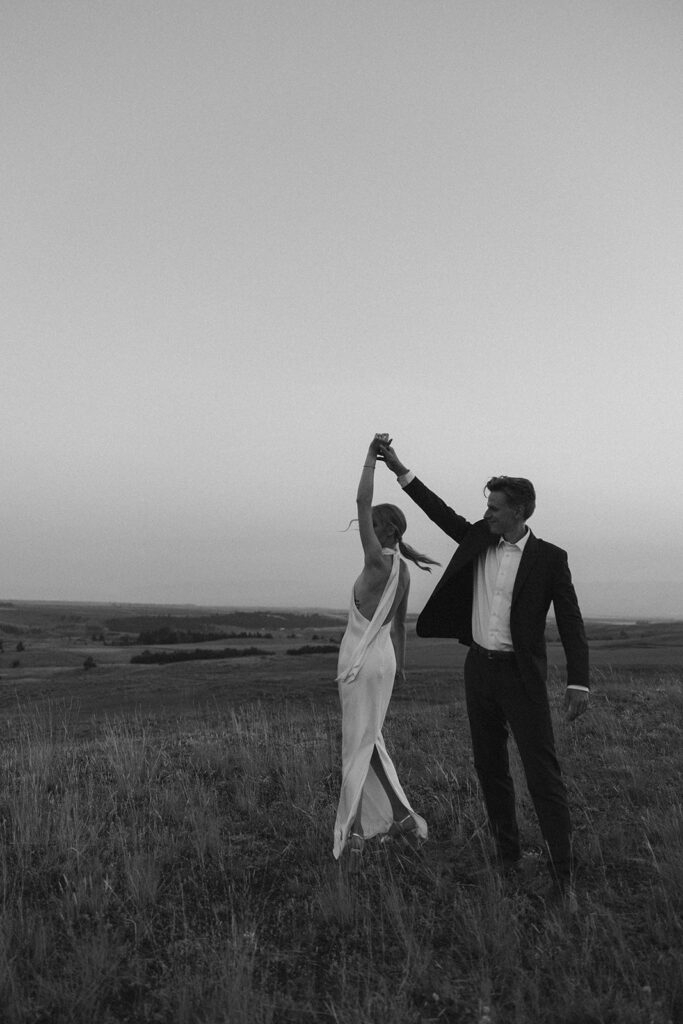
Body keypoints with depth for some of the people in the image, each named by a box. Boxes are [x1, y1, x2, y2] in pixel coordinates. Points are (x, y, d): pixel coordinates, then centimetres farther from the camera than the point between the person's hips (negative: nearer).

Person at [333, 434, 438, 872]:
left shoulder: (379, 561, -17)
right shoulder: (403, 572, 8)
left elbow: (362, 502, -22)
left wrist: (372, 454, -15)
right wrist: (401, 664, 26)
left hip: (363, 662, -8)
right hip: (383, 658, 8)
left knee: (360, 747, -1)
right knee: (369, 742, 19)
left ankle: (354, 835, 6)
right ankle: (400, 816, 22)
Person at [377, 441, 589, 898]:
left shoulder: (549, 558, -8)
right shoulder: (480, 539, 5)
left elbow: (571, 622, -10)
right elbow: (441, 511, 10)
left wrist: (579, 682, -18)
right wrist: (400, 469, 5)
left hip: (521, 673, -5)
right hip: (479, 667, 5)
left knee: (543, 771, -6)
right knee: (490, 767, 13)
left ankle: (563, 872, 3)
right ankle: (509, 852, 27)